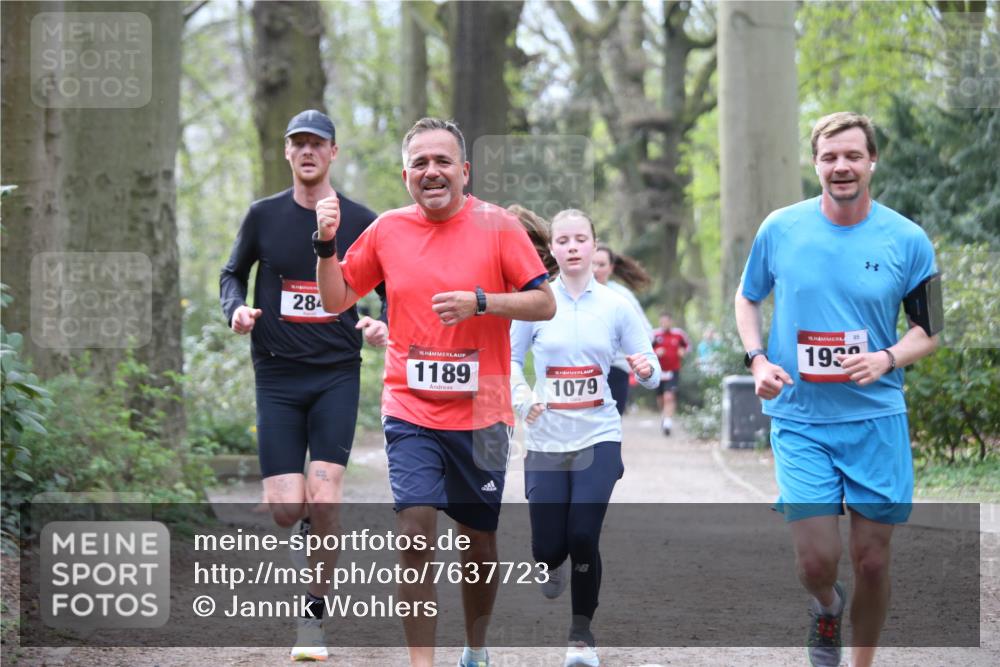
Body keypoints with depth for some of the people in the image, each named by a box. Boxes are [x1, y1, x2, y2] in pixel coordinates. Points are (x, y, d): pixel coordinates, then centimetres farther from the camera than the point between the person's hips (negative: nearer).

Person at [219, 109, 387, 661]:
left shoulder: (360, 221, 2)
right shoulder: (264, 216, 4)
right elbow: (232, 274, 16)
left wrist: (385, 326, -10)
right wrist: (237, 309, -5)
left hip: (337, 376, -1)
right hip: (278, 376, 1)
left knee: (324, 500, -12)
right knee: (287, 510, -8)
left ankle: (313, 620, 1)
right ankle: (305, 529, 31)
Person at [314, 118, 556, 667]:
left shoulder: (497, 225, -3)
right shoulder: (387, 230, 5)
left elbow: (544, 304, -5)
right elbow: (336, 299, 14)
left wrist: (479, 302, -18)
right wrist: (326, 244, -3)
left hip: (480, 413, -1)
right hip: (410, 413, 1)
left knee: (478, 540, 11)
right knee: (415, 533, -14)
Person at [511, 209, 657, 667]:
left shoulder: (616, 305, 0)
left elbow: (649, 372, 2)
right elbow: (510, 358, 8)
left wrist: (646, 370, -21)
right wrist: (521, 397, -10)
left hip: (599, 437, 0)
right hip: (546, 440, 0)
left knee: (583, 537, -12)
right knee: (549, 547, -1)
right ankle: (554, 563, 39)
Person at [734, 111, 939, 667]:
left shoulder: (907, 240, -3)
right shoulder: (781, 229, -1)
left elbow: (930, 330, 4)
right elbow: (748, 298, 15)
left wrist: (886, 359, -16)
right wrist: (757, 360, -2)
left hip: (877, 419, 0)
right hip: (800, 420, 0)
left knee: (873, 560, 3)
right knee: (817, 562, -9)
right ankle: (828, 607, 27)